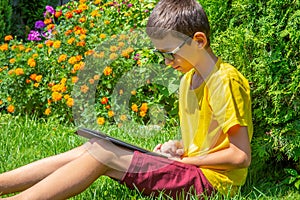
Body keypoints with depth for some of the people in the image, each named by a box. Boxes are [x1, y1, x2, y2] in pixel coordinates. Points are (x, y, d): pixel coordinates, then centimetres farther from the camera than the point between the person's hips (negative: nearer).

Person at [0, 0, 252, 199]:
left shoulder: (225, 80, -14)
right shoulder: (188, 79, 16)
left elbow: (241, 156, -17)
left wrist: (185, 160, -11)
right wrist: (180, 148, 5)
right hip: (189, 170, 9)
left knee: (103, 153, -20)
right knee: (92, 149, -6)